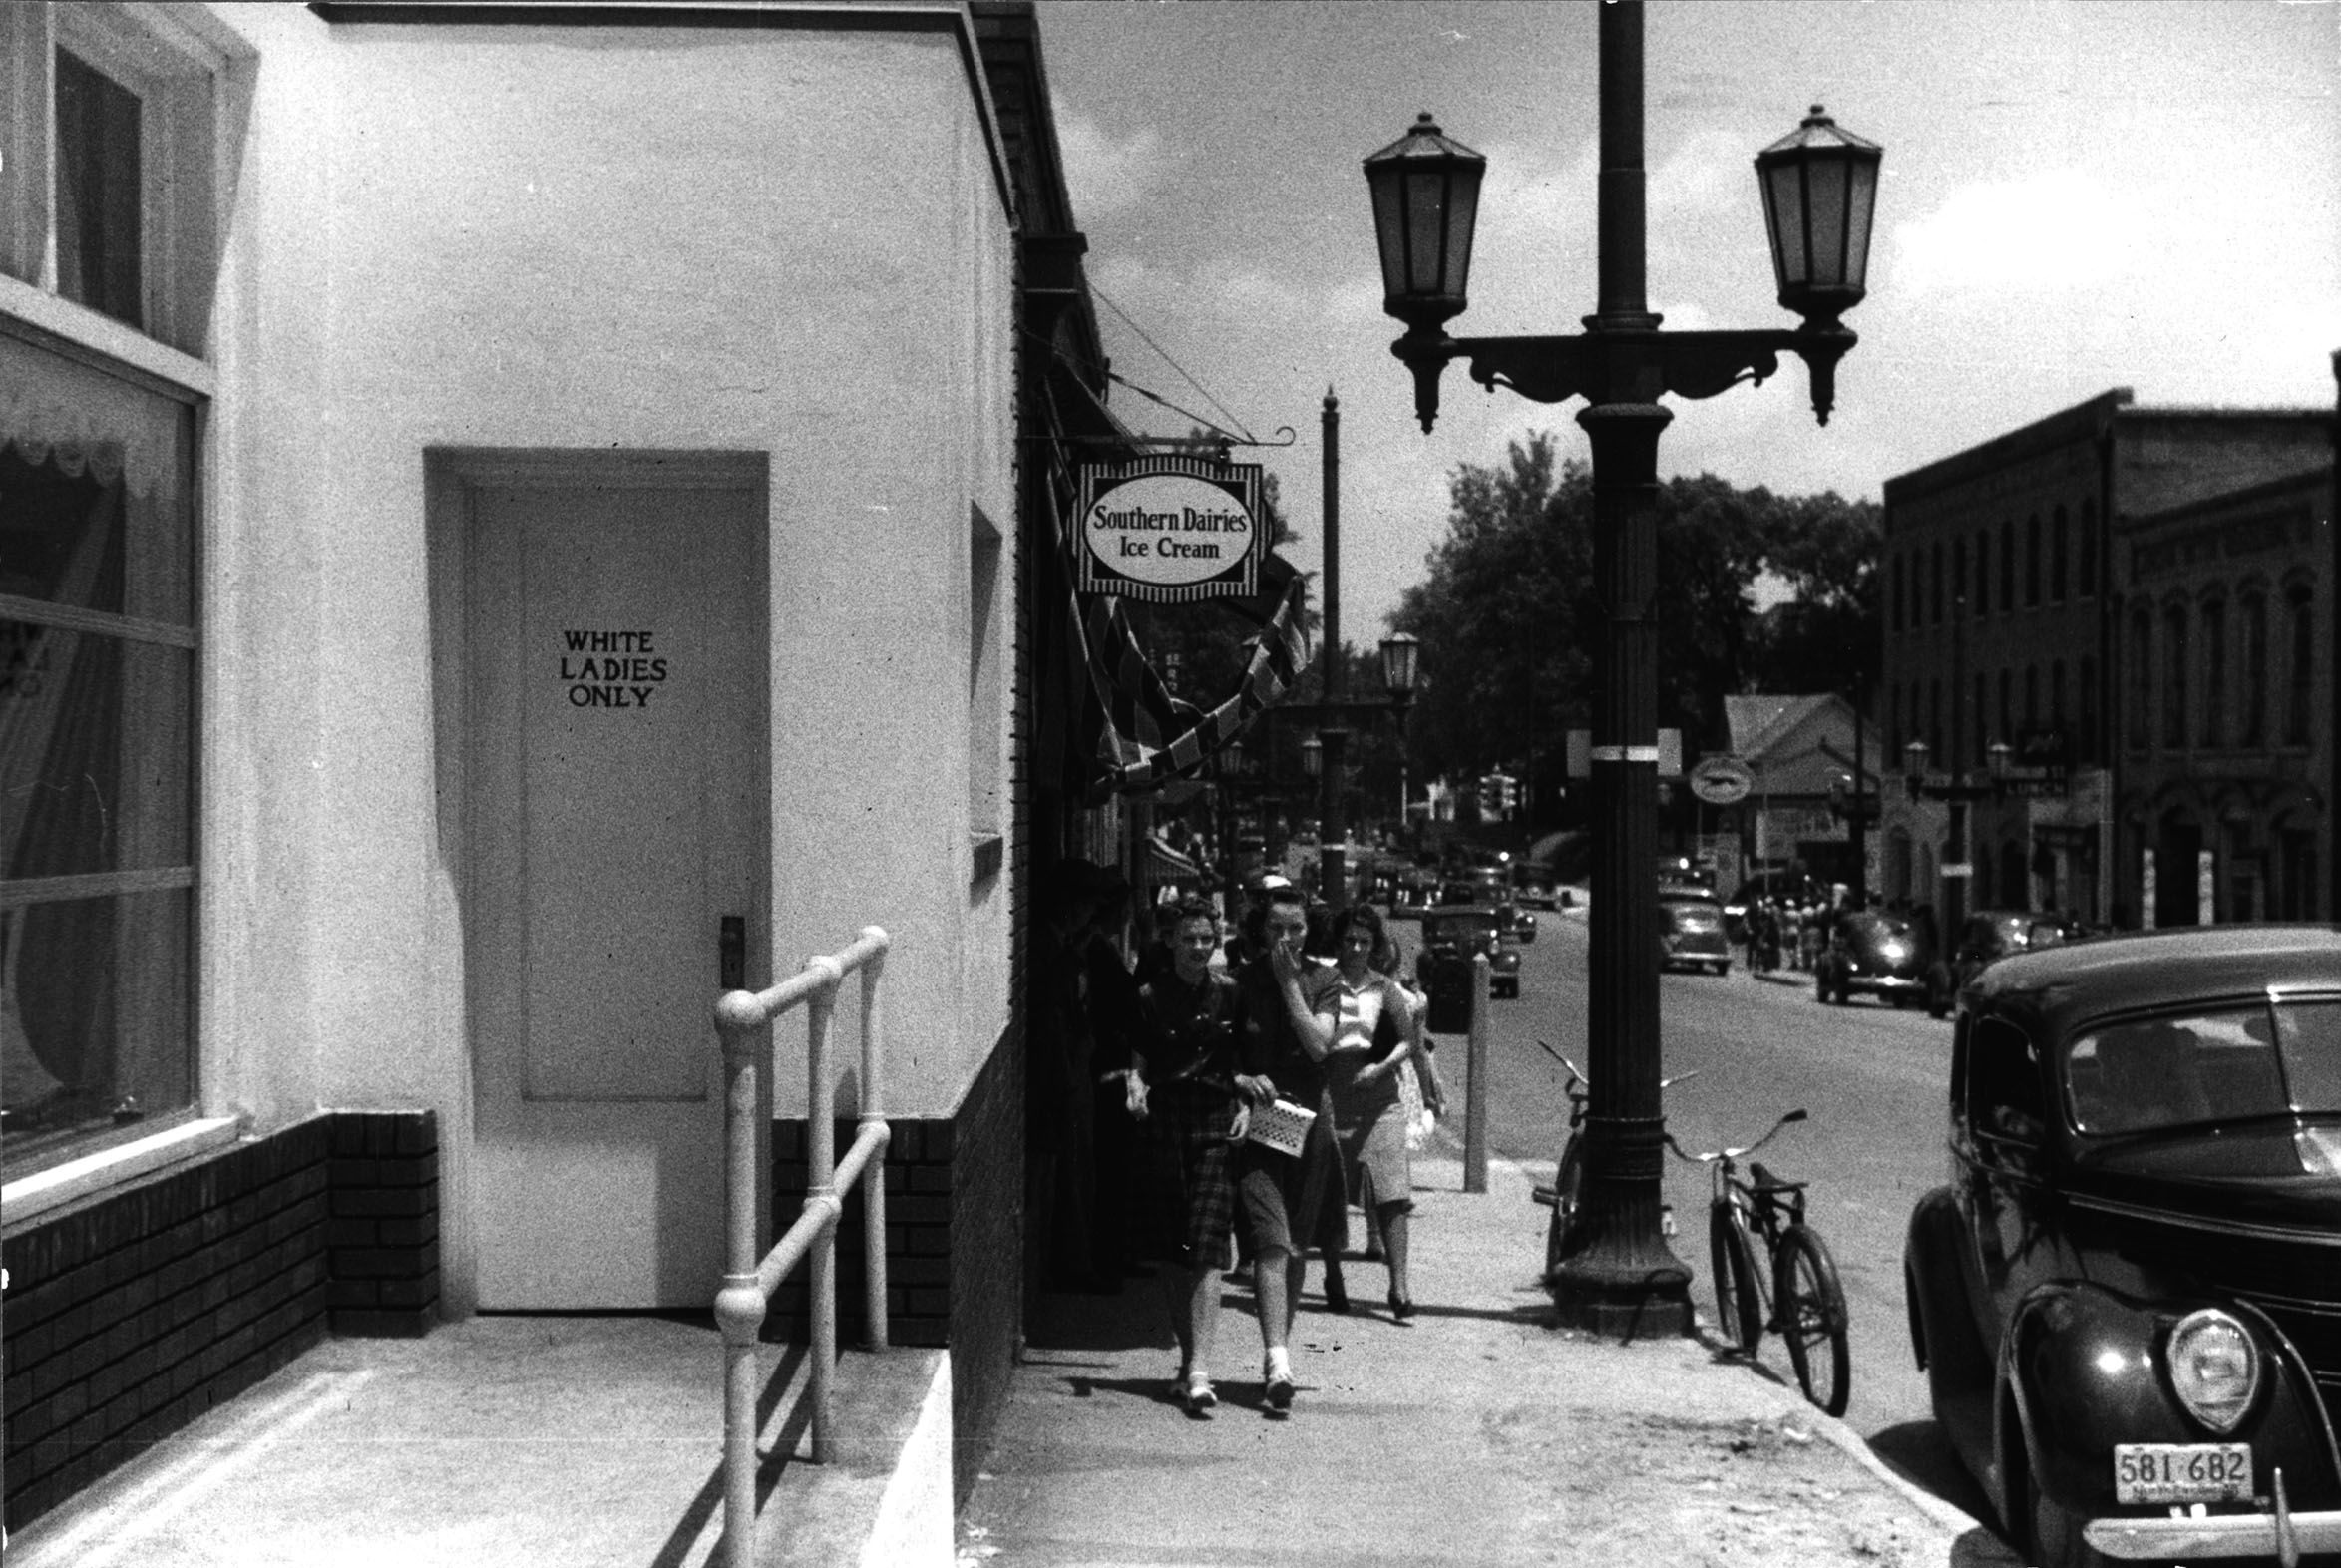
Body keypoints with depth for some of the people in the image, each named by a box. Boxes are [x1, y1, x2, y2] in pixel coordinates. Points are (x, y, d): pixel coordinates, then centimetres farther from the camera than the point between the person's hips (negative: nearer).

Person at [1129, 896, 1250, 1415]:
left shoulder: (1231, 994, 5)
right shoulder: (1150, 996, 4)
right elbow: (1139, 1059, 8)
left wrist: (1246, 1105, -4)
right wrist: (1135, 1087, -12)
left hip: (1217, 1125, -1)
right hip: (1164, 1124, 2)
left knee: (1205, 1250, -12)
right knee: (1170, 1254, 7)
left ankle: (1199, 1371, -17)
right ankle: (1187, 1358, 22)